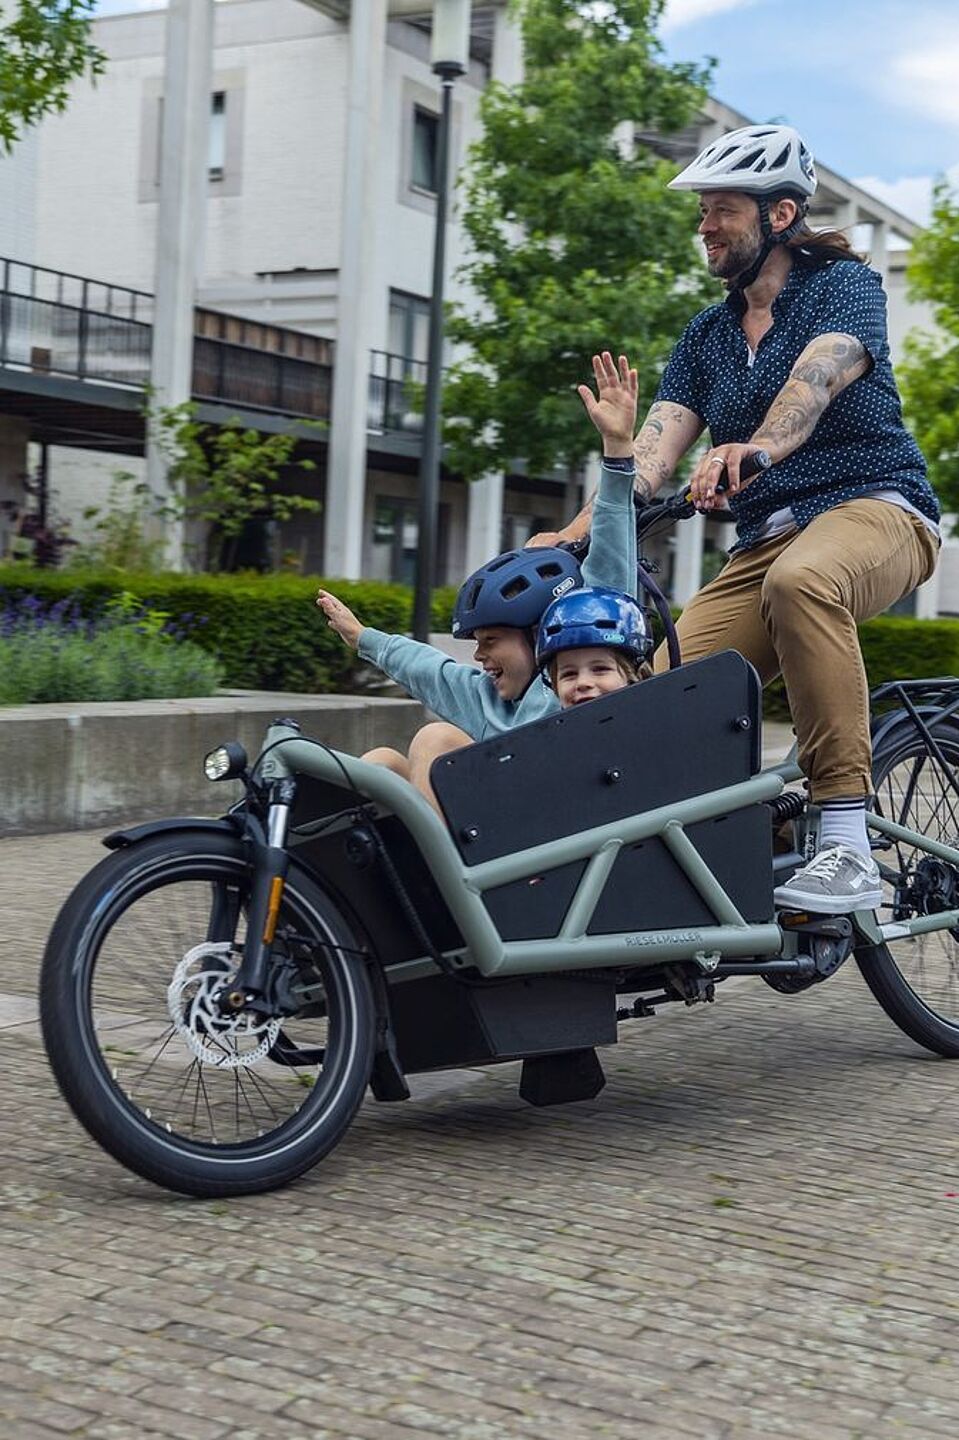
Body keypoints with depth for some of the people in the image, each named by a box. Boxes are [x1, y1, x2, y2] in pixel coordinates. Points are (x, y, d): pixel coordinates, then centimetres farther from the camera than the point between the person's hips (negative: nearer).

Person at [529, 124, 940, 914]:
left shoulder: (845, 284, 0)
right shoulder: (705, 336, 17)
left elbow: (815, 379, -23)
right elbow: (651, 451, 3)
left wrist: (756, 447, -45)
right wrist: (573, 537, -15)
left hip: (874, 508, -6)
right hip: (766, 540, 6)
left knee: (799, 579, -41)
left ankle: (849, 849, -42)